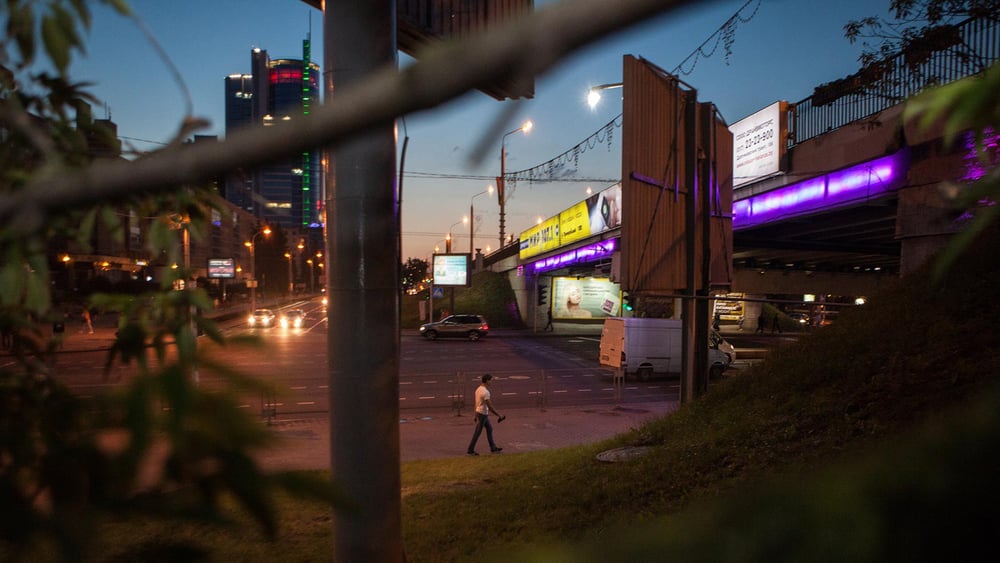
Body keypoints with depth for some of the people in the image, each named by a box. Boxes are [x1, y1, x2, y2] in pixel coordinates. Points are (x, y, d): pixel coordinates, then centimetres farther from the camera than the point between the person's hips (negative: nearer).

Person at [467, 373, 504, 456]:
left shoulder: (479, 388, 5)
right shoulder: (485, 392, -26)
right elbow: (490, 406, -25)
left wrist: (476, 415, 21)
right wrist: (499, 415, -18)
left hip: (480, 413, 10)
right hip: (483, 414, -10)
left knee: (489, 429, 17)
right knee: (477, 433, 1)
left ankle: (493, 447, 26)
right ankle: (470, 450, 11)